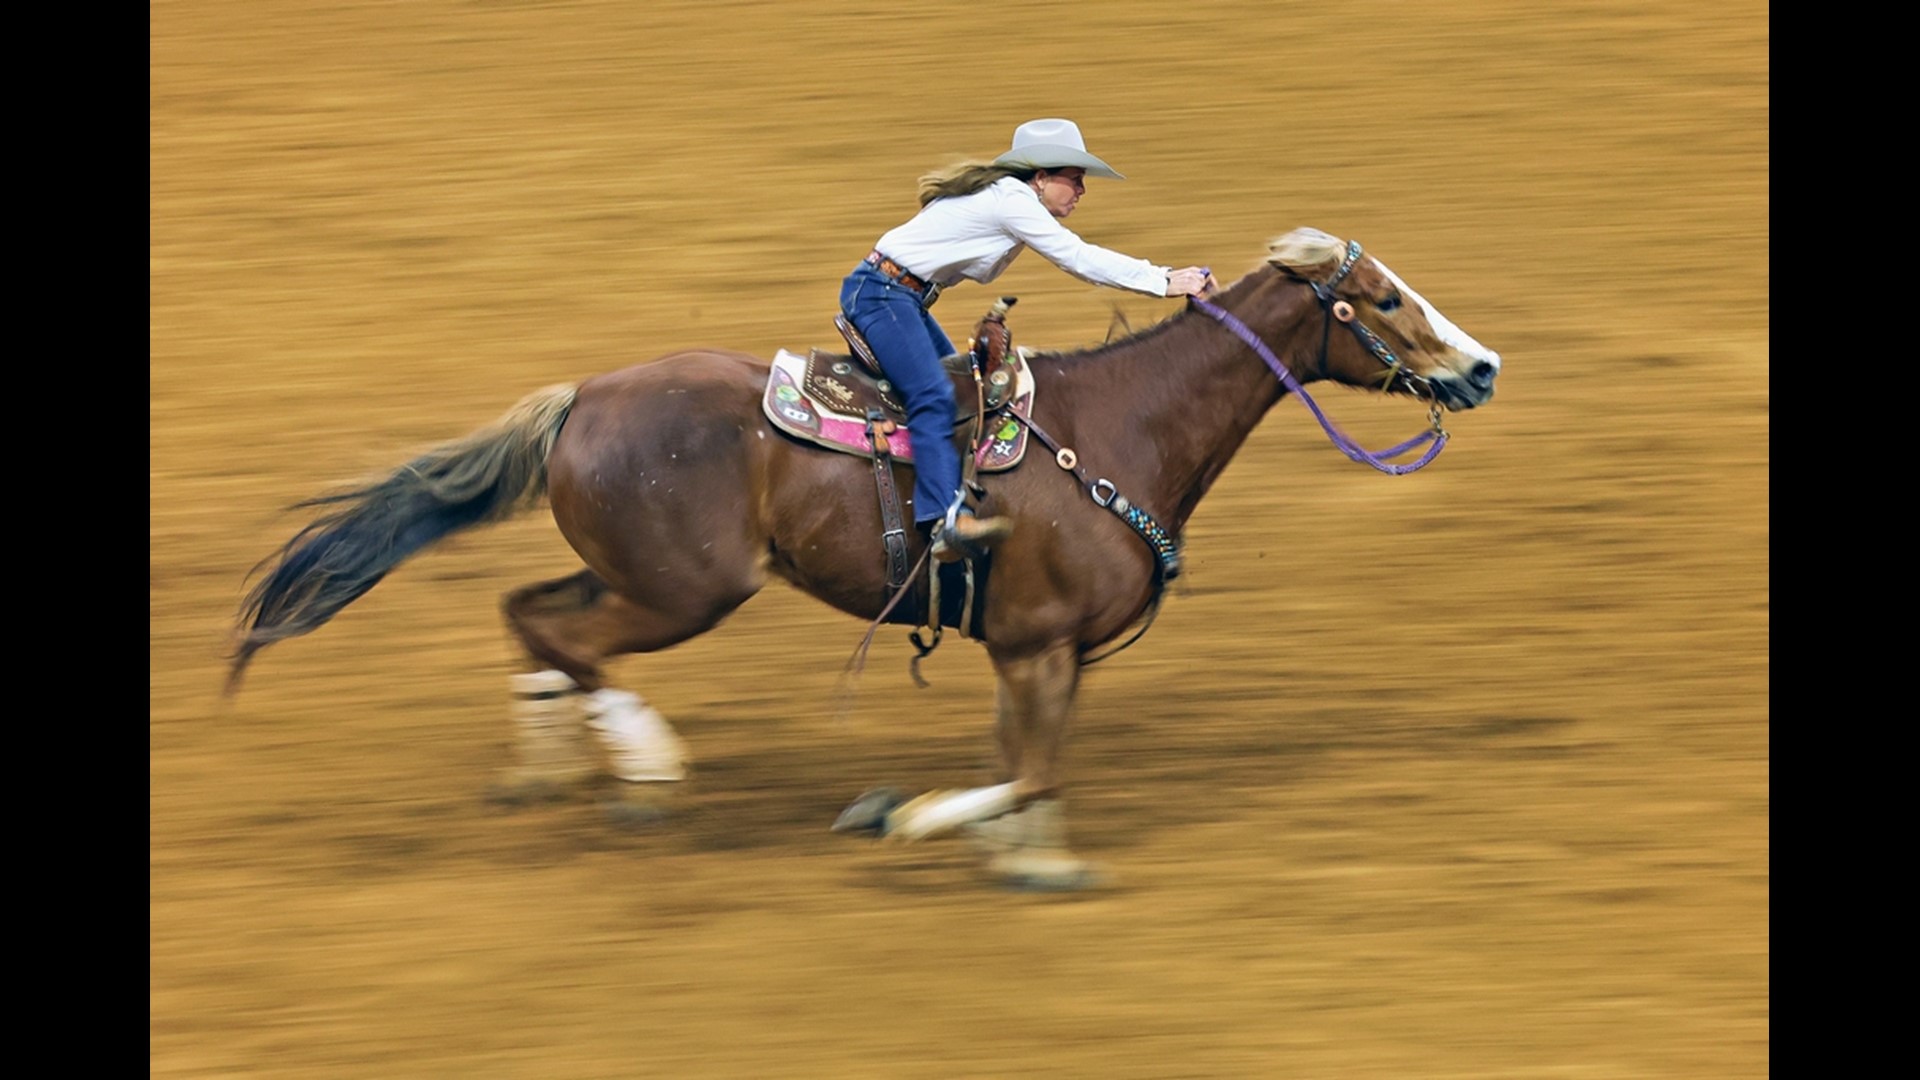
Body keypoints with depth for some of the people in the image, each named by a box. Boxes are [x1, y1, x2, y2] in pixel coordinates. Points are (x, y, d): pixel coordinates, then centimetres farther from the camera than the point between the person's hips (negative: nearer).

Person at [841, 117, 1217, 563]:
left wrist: (1166, 277, 5)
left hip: (902, 296, 11)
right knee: (934, 397, -24)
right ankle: (945, 521, -37)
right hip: (880, 293, -11)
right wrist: (1164, 281, -15)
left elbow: (1079, 259, 13)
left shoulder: (1011, 197, 13)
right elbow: (1079, 259, -18)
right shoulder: (1011, 200, -16)